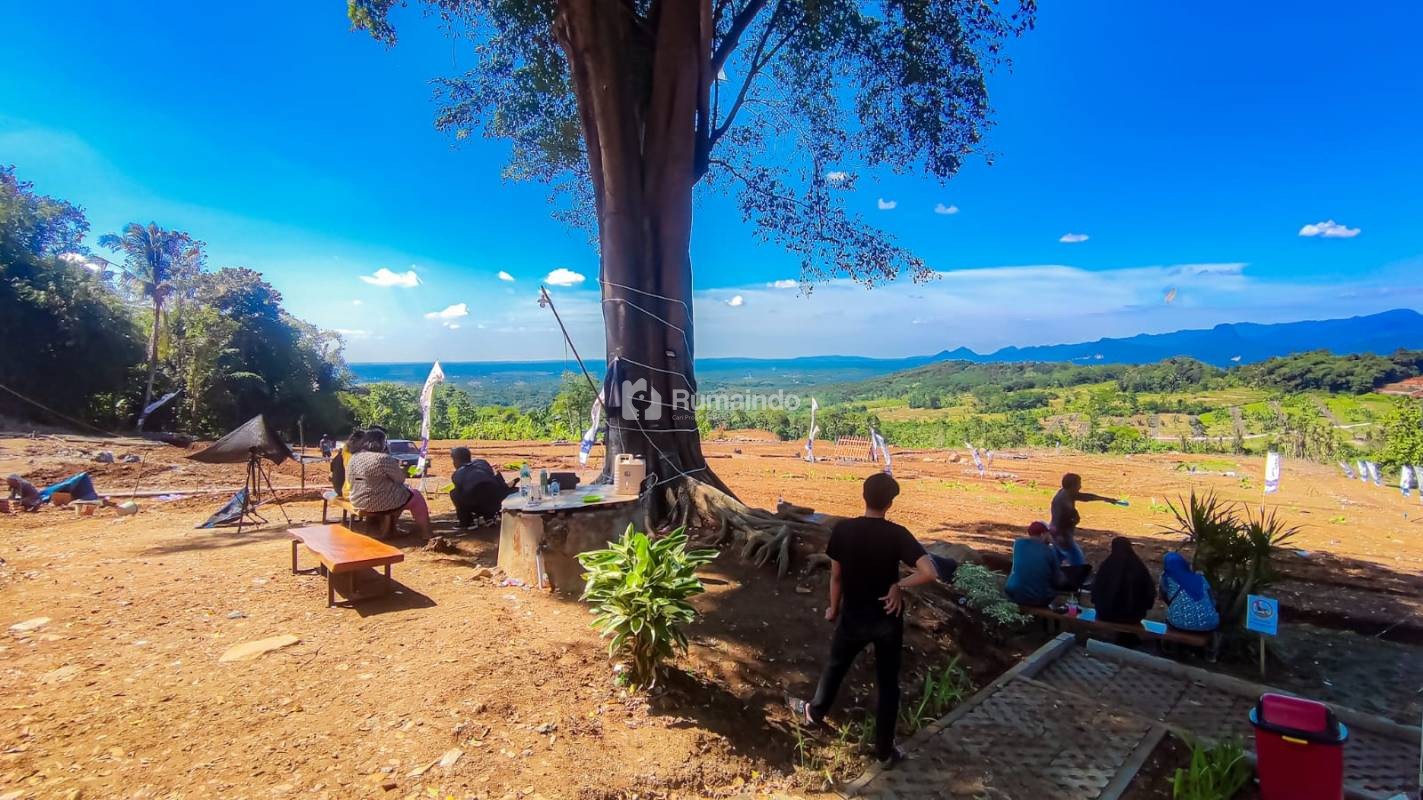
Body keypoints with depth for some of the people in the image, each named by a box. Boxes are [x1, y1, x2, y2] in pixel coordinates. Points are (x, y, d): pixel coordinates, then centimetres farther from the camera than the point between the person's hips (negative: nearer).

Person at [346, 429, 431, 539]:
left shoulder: (354, 458, 2)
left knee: (401, 492, 31)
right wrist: (401, 471, 10)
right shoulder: (384, 458, -21)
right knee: (416, 497, 13)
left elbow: (349, 480, 14)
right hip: (380, 503, -8)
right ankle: (425, 533, 17)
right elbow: (400, 479, -13)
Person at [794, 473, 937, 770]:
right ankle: (885, 751, 28)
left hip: (853, 617, 1)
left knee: (835, 667, 26)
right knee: (888, 683, 16)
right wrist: (899, 585, -13)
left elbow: (836, 576, -6)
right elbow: (930, 573, -27)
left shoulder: (842, 529, -15)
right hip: (888, 619, -1)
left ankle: (814, 713, 48)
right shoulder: (897, 534, -18)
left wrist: (833, 609, 8)